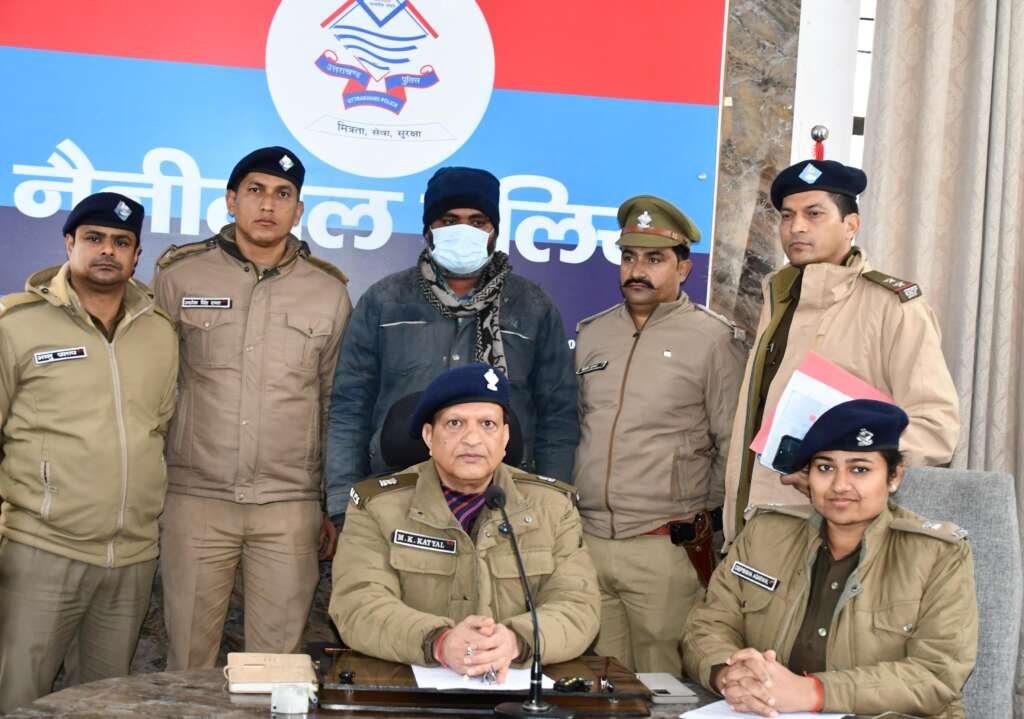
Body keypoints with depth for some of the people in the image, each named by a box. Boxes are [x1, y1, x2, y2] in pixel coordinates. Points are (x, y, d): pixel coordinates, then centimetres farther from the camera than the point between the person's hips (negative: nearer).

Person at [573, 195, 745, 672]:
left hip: (667, 547, -4)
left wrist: (704, 516, -1)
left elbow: (734, 446, -2)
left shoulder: (713, 339, -4)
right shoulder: (591, 334, 12)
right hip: (587, 539, 5)